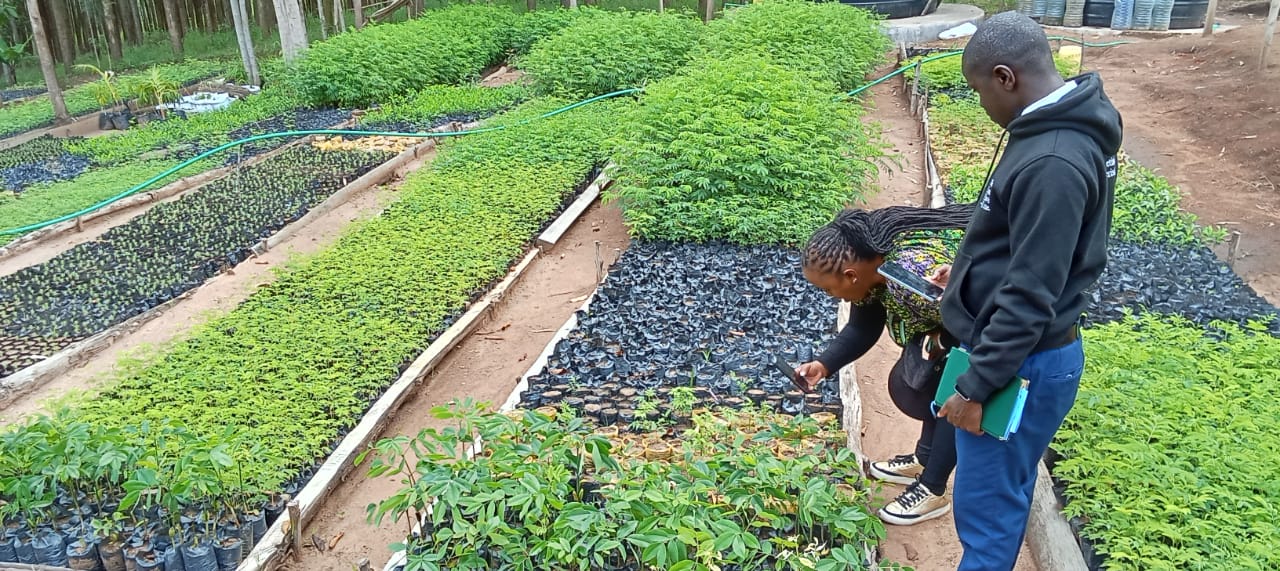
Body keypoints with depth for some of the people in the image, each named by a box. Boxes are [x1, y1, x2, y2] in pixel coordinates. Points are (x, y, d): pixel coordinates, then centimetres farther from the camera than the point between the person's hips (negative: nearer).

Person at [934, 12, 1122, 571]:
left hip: (1021, 365, -10)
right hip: (1021, 354, 10)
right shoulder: (1064, 128, 4)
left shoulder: (1052, 164, -28)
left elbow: (1030, 296, -26)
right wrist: (971, 272, 26)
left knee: (985, 508, 4)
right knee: (1004, 493, 24)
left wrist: (975, 386, -20)